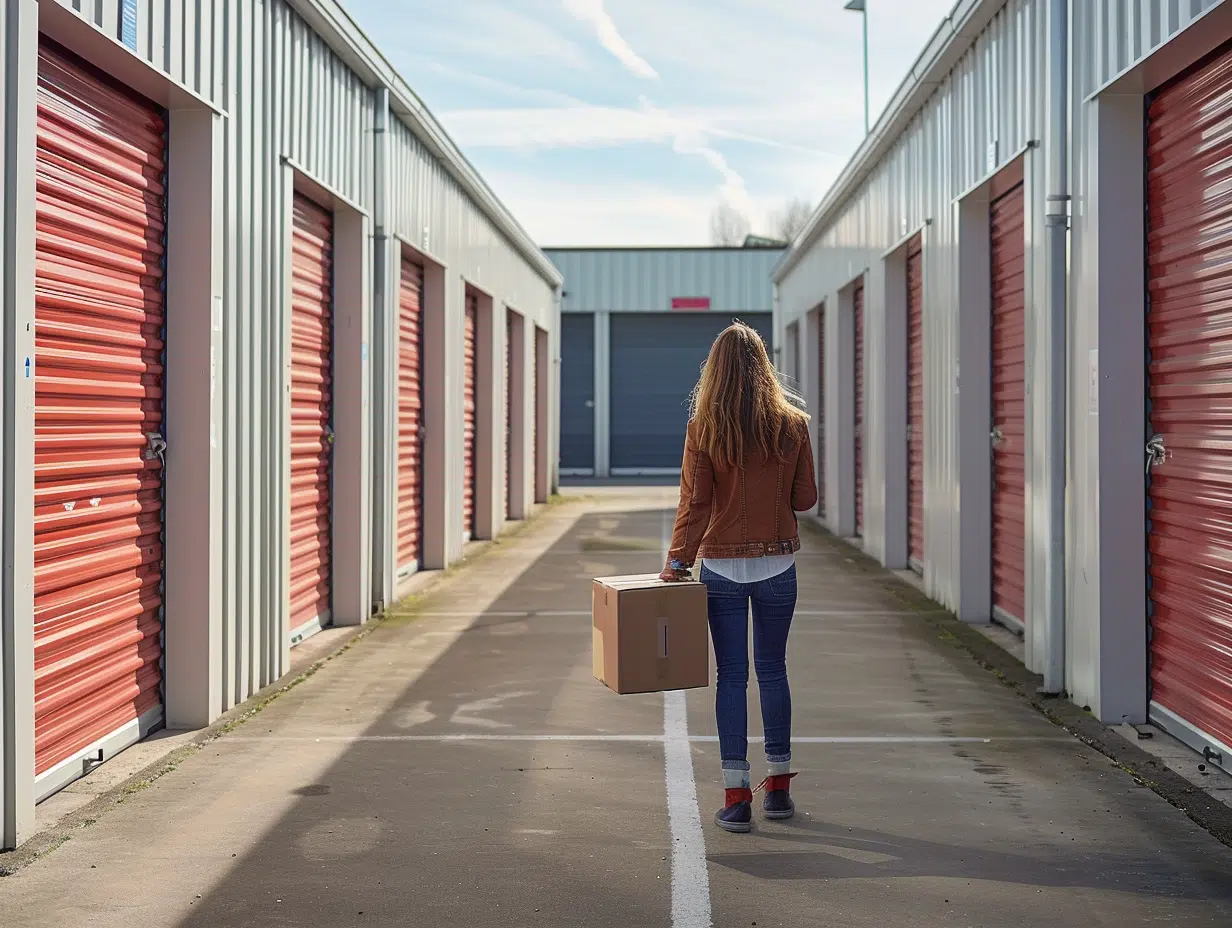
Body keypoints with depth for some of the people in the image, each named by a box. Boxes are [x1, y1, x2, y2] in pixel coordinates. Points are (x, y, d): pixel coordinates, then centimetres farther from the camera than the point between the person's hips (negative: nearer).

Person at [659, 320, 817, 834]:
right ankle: (778, 786, 22)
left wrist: (677, 561, -1)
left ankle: (736, 796, 3)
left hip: (722, 567, -2)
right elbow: (805, 498, 3)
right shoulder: (792, 424, -2)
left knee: (731, 676, 4)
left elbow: (694, 502, -9)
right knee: (773, 671, 15)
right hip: (778, 565, 2)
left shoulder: (703, 428, -8)